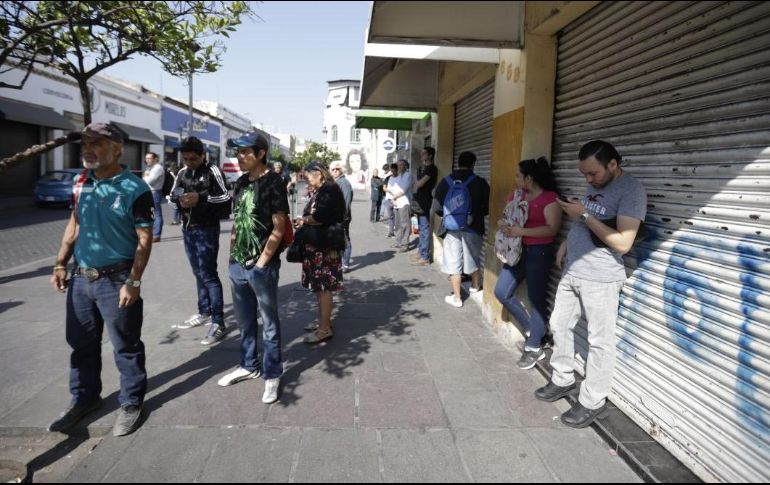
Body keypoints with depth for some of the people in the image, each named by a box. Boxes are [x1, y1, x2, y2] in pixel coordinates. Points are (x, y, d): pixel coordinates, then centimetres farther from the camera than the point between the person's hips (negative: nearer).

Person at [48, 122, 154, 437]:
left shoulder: (134, 189, -13)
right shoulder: (82, 183, 6)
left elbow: (144, 239, -13)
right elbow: (74, 224, 16)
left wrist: (133, 282, -17)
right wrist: (61, 263, 10)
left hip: (115, 280, -6)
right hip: (80, 278, 6)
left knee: (126, 347, 6)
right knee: (81, 344, 18)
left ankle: (131, 403, 22)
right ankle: (84, 398, 36)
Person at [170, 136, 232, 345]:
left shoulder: (212, 171, -9)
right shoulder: (182, 173, 10)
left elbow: (226, 198, -15)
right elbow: (172, 194, 16)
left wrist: (200, 198, -21)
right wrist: (180, 200, -6)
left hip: (206, 229, -6)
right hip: (187, 228, 7)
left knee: (209, 275, -8)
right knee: (198, 273, 16)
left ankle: (218, 323, -5)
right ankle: (204, 312, 29)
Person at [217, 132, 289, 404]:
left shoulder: (273, 182, -10)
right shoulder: (241, 183, 11)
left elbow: (278, 229, -13)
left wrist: (260, 264, -13)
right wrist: (232, 255, 11)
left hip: (262, 266, -7)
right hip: (238, 264, 7)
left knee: (269, 322, 6)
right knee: (244, 320, 19)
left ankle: (272, 375, 20)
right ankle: (249, 365, 36)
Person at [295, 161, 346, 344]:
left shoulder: (329, 189, -12)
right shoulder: (320, 191, 18)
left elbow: (321, 216, -20)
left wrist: (303, 220, -5)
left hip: (325, 245, -10)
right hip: (317, 243, 10)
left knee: (324, 286, -5)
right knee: (319, 285, 14)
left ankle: (325, 328, 2)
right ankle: (323, 320, 25)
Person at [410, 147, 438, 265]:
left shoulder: (431, 168, -11)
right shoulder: (422, 168, 17)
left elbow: (420, 183, -17)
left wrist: (417, 183, 4)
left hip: (425, 200, -9)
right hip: (419, 200, 9)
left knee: (425, 228, -8)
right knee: (421, 228, 15)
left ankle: (425, 257, -6)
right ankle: (421, 251, 25)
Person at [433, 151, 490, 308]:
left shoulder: (445, 182, -3)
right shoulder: (480, 183, -9)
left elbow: (438, 208, 2)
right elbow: (487, 208, -2)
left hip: (451, 229, 0)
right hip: (472, 228, 0)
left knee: (453, 263, 7)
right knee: (473, 259, 20)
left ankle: (457, 297, 12)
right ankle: (475, 286, 42)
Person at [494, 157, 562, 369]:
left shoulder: (550, 198, -12)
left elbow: (552, 229, -19)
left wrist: (521, 231, -24)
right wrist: (504, 226, -6)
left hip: (539, 252, -8)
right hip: (518, 250, 8)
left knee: (536, 299, 0)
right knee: (501, 292, 6)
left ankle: (534, 348, 13)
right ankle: (532, 328, 24)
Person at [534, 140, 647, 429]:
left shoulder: (631, 191, -16)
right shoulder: (594, 184, 10)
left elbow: (623, 243, -23)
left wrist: (585, 215, -22)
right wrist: (567, 243, 10)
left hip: (601, 279, -8)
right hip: (572, 272, 9)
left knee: (599, 341, 2)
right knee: (560, 325, 17)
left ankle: (593, 402, 15)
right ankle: (563, 380, 34)